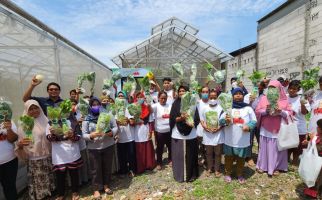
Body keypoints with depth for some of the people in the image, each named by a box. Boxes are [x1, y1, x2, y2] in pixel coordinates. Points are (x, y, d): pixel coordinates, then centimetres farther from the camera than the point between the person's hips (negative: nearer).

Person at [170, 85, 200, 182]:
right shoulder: (175, 104, 3)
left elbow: (197, 118, 0)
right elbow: (172, 118, -5)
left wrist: (192, 122, -20)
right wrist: (181, 118, -23)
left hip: (190, 134, 0)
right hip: (177, 134, 0)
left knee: (190, 155, 8)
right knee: (179, 155, 5)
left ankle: (191, 175, 26)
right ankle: (179, 175, 22)